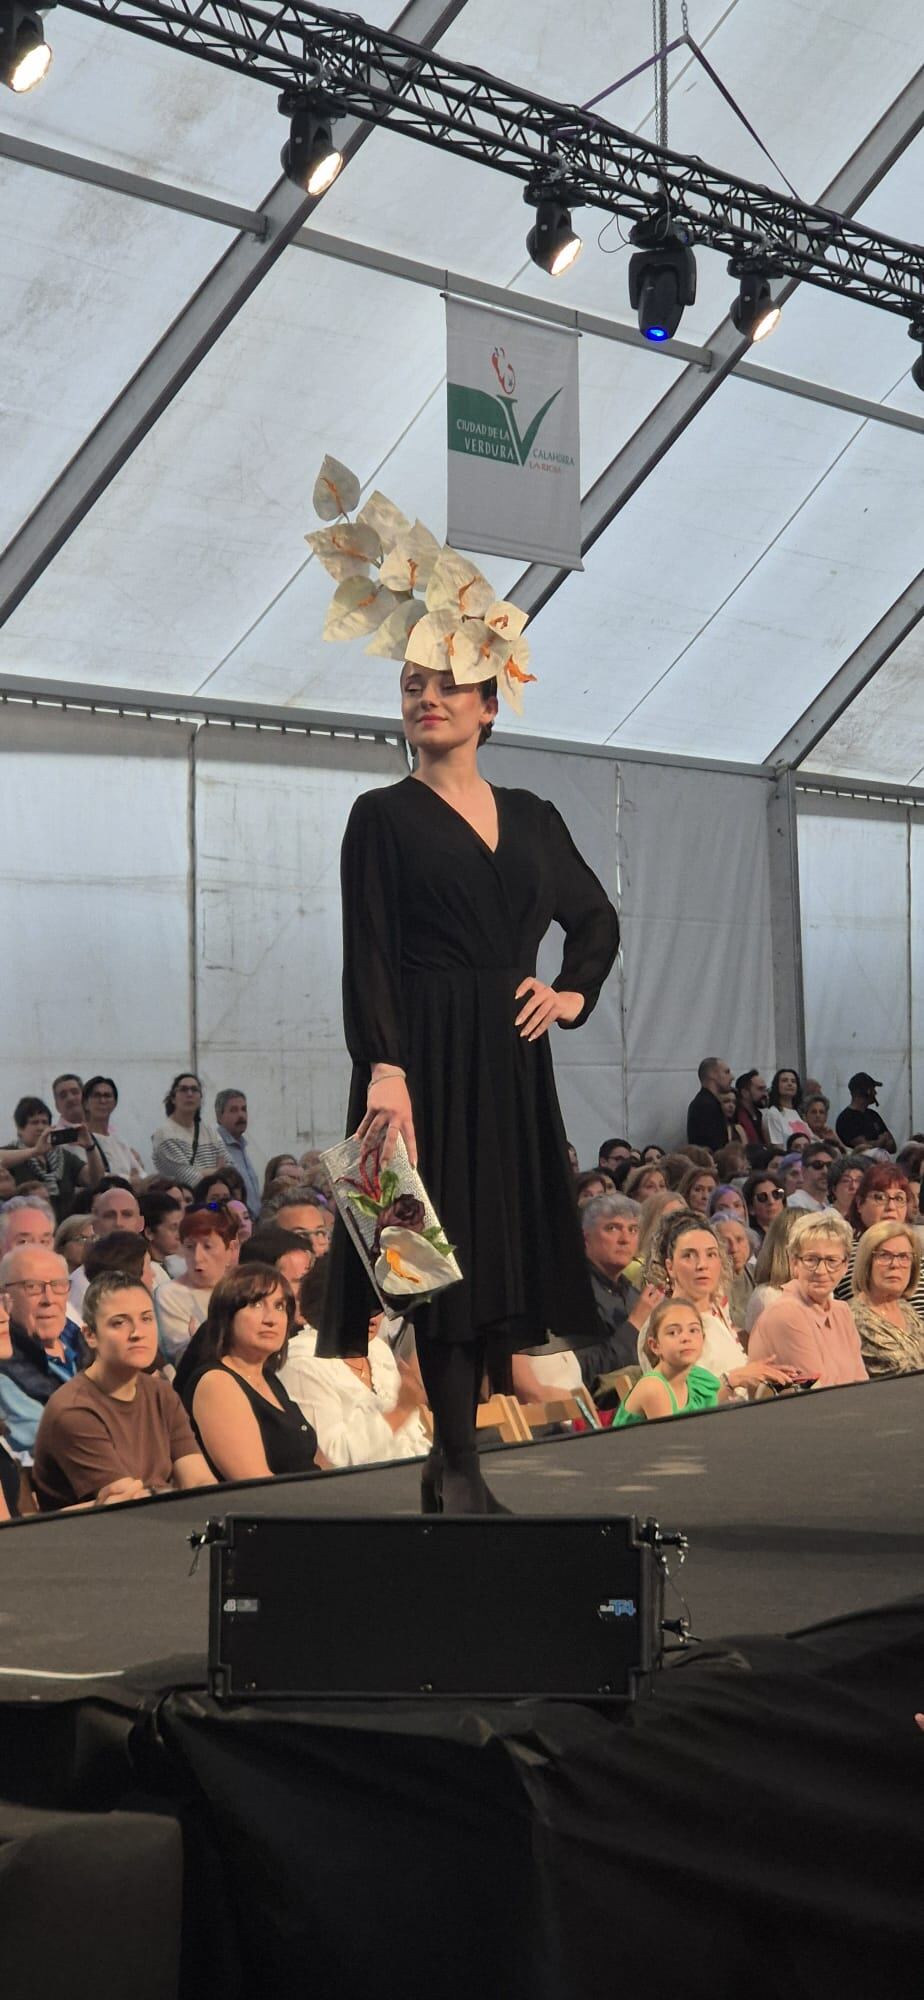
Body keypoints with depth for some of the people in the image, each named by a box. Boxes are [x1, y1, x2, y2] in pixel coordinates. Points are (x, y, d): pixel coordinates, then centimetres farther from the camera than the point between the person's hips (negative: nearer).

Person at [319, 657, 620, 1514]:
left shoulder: (532, 818, 14)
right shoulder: (385, 816, 0)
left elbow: (597, 918, 26)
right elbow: (367, 957, -8)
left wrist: (574, 993, 7)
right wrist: (384, 1070, -20)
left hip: (510, 1062, 5)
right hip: (428, 1057, -5)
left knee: (497, 1248, 5)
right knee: (443, 1248, -8)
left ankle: (450, 1463, 13)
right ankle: (459, 1469, -5)